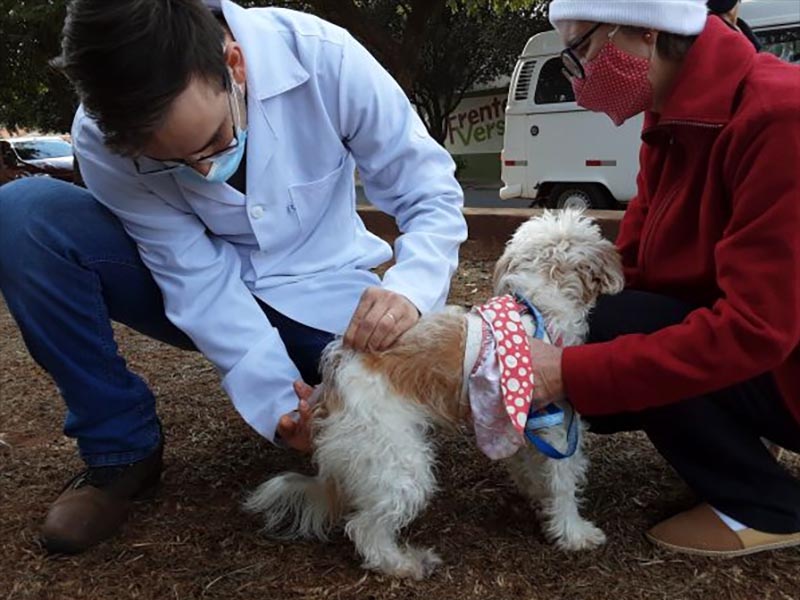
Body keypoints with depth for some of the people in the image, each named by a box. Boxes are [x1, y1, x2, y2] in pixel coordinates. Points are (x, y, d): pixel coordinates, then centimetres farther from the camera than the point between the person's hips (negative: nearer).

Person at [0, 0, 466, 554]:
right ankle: (121, 447, -8)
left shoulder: (324, 57, -26)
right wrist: (277, 394, -30)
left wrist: (409, 290, -39)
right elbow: (198, 278, -19)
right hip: (199, 288, 1)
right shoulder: (103, 139, -22)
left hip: (318, 293, 0)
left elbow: (432, 195, -19)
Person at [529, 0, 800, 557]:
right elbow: (630, 269, 2)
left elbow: (755, 328, -31)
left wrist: (571, 373, -31)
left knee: (619, 327, -23)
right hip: (741, 346, 8)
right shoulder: (674, 120, 2)